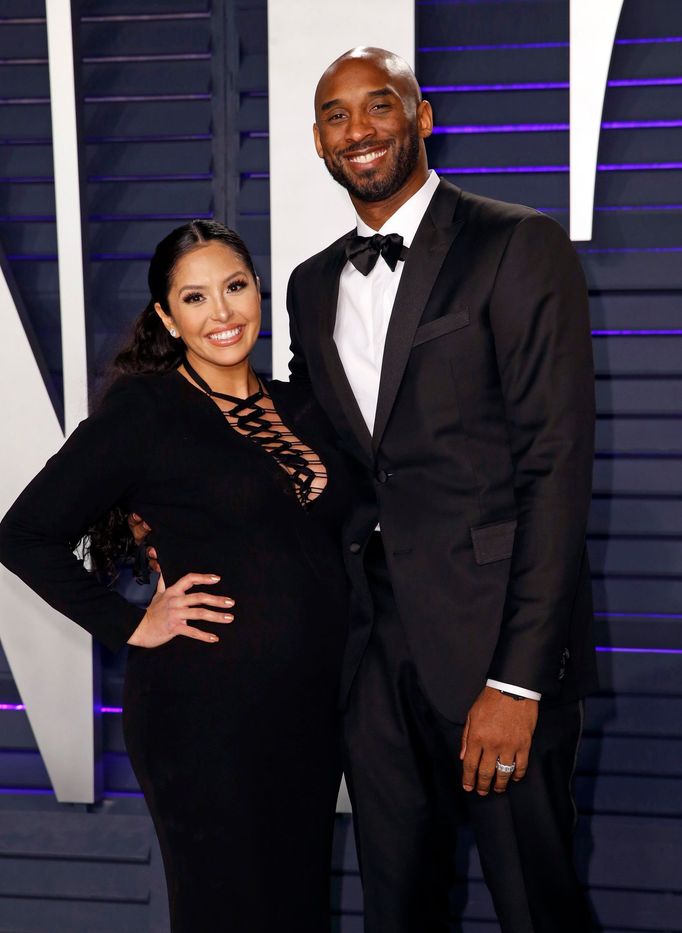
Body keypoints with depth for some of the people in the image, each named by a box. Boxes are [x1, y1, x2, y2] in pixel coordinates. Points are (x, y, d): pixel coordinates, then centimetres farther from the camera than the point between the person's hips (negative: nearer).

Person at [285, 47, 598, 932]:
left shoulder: (520, 246, -7)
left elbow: (557, 464, -13)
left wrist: (517, 678, -17)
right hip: (373, 642, 6)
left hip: (494, 637, -5)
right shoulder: (312, 285, 14)